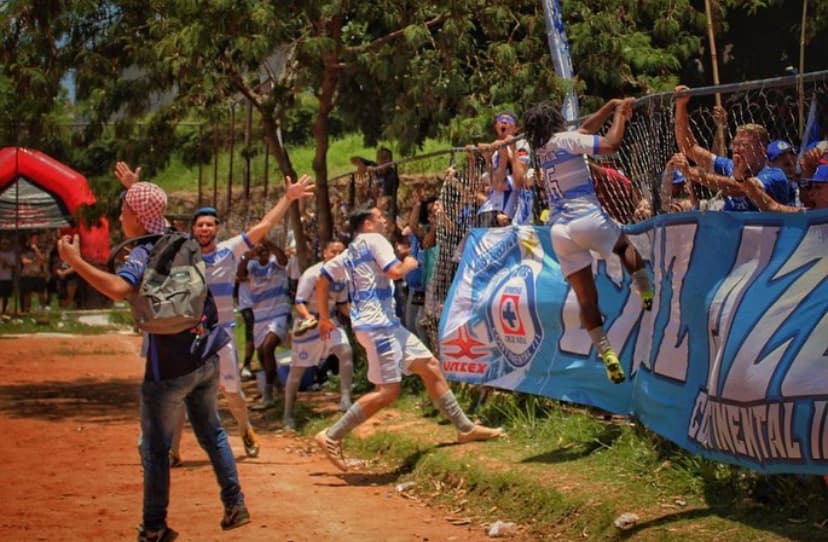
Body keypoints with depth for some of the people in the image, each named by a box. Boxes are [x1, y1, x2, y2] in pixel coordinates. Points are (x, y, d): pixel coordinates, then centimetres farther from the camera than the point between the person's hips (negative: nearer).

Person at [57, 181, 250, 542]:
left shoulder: (144, 254, -15)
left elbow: (119, 289, -35)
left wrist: (74, 261, -30)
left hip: (169, 367, -7)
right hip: (206, 359, 7)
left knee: (155, 447, 5)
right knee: (211, 432, 21)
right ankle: (235, 505, 19)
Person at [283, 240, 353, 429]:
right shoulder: (312, 274, -19)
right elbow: (299, 302, -20)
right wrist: (308, 317, -39)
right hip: (307, 322, -5)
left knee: (346, 351, -19)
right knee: (297, 369, 1)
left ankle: (345, 400, -13)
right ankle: (288, 415, 14)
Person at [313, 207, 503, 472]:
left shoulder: (349, 253, 19)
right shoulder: (374, 240, -7)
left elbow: (322, 281, 20)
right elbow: (394, 272, -20)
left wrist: (324, 318, 24)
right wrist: (409, 264, 1)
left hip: (386, 323, 10)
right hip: (376, 325, -10)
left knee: (430, 366, 10)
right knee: (387, 391, -12)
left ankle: (465, 428, 13)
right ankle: (331, 437, -9)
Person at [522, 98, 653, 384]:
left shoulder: (542, 149, 17)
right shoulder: (565, 140, -3)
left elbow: (587, 127, 26)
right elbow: (611, 143, -12)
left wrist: (612, 105, 26)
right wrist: (620, 114, 4)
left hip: (559, 229, 5)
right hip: (587, 218, -5)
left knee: (586, 298, 5)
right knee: (625, 244, 28)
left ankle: (606, 353, -2)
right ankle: (647, 294, 12)